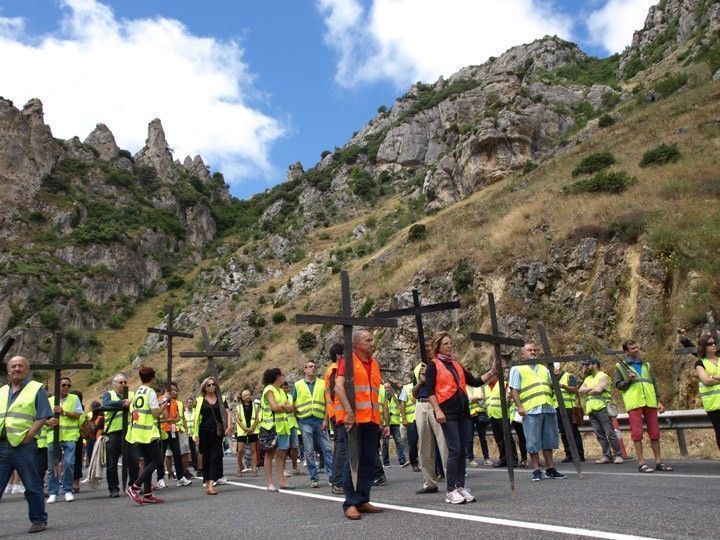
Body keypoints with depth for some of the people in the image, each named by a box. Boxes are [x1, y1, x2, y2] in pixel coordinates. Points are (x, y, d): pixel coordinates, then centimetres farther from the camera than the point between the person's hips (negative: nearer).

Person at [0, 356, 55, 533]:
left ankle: (39, 520, 19)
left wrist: (28, 437, -13)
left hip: (24, 447, -4)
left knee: (33, 487, 6)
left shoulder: (37, 389, 1)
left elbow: (42, 417, -7)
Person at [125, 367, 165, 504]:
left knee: (148, 462, 12)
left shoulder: (136, 392, 11)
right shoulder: (151, 392, -12)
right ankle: (134, 487, -8)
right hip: (149, 432, -8)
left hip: (137, 432, 8)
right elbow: (155, 414, -15)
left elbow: (132, 412, 15)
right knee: (157, 460, 0)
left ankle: (148, 494, 11)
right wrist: (162, 406, 3)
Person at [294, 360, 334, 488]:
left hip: (320, 421, 1)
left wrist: (326, 420, -3)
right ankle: (314, 479, 12)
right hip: (305, 421, 0)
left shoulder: (323, 384, 10)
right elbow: (293, 404, 9)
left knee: (327, 449, -1)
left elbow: (327, 403, 6)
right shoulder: (298, 385, 9)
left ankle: (332, 477, 5)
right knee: (309, 452, 3)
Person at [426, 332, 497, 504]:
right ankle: (451, 491, -5)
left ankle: (461, 487, 13)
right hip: (447, 411, -6)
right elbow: (430, 391, -7)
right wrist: (438, 411, -17)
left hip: (462, 411, 6)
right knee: (455, 449, -11)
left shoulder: (457, 365, 18)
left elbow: (476, 382, 16)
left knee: (463, 450, 6)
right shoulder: (433, 365, 0)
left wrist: (492, 371, 5)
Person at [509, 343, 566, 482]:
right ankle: (536, 471, 4)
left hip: (548, 408, 5)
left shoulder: (544, 369, 23)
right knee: (533, 442, -3)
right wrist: (519, 407, -13)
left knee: (548, 440, 9)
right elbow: (514, 390, -3)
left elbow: (552, 387, 26)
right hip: (530, 410, -5)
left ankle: (550, 468, 18)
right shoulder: (517, 369, 4)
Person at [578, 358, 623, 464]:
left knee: (610, 433, -7)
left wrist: (587, 392, 1)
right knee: (600, 435, 6)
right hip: (591, 410, 7)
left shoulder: (603, 376, -1)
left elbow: (598, 390, -15)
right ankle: (607, 456, 10)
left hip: (602, 408, -7)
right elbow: (580, 391, 10)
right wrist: (592, 388, -3)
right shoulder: (587, 379, 22)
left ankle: (618, 455, -1)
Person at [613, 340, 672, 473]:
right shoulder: (620, 366, 8)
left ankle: (658, 461, 14)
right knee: (637, 432, -6)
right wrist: (628, 380, -14)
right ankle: (641, 463, 0)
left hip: (650, 402, 4)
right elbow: (618, 384, 4)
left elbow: (654, 383, 21)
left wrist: (659, 401, 13)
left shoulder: (646, 365, 21)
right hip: (634, 403, -4)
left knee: (655, 432, 5)